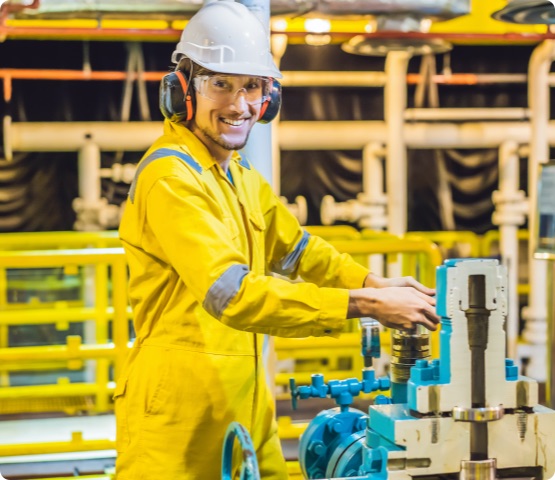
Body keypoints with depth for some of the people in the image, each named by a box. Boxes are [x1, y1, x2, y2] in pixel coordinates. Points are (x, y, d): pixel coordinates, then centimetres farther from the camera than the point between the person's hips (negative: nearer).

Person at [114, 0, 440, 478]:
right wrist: (363, 305, -26)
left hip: (245, 405, 9)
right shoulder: (171, 178, -18)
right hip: (178, 415, -9)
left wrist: (374, 283, 4)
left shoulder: (241, 175, 13)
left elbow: (296, 248, 22)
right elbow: (233, 294, -27)